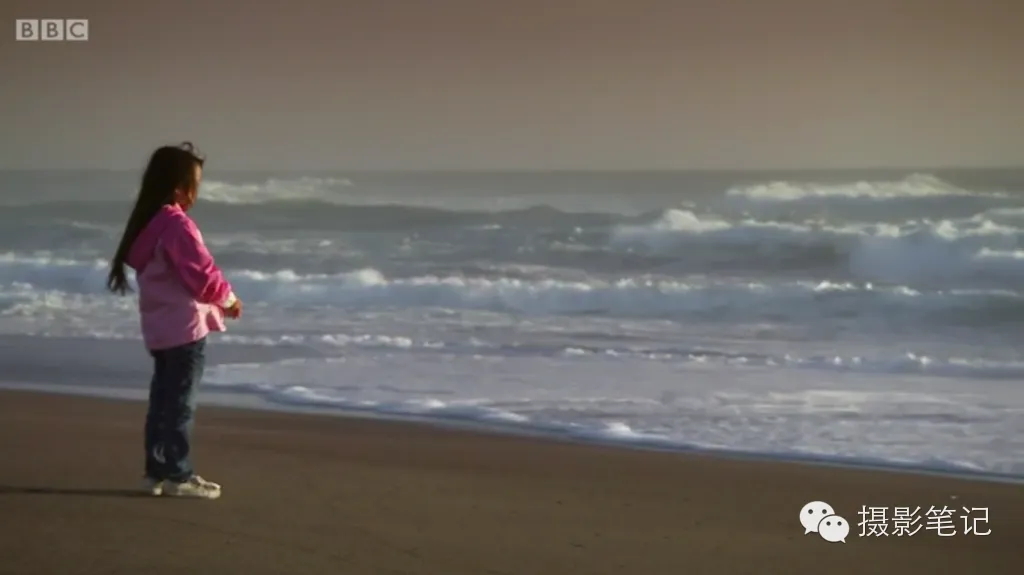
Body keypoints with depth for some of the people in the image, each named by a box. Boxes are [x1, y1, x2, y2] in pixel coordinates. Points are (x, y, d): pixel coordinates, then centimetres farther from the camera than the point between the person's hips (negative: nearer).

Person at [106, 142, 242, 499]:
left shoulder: (146, 224, 12)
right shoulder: (177, 225, -18)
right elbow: (202, 275, -19)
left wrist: (217, 299, 16)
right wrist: (229, 299, 1)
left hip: (157, 326, 9)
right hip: (184, 326, -9)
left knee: (162, 400, 13)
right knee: (180, 403, -4)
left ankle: (156, 470, 18)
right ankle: (177, 475, 0)